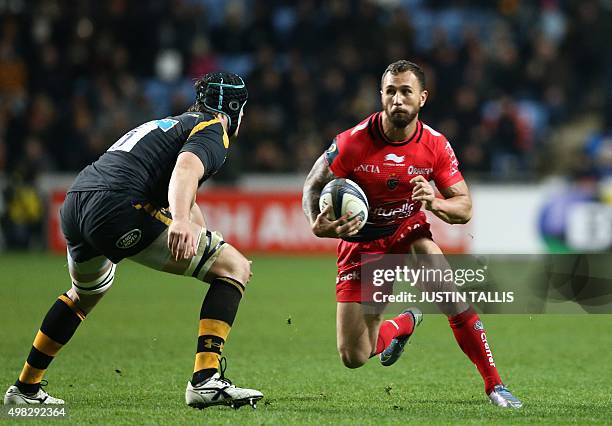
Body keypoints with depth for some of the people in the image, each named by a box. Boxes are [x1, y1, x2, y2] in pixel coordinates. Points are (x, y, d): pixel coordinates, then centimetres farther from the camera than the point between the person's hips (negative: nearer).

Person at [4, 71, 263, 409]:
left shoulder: (174, 123, 35)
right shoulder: (213, 130, 6)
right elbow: (186, 167, -18)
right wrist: (180, 221, -34)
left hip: (72, 206, 9)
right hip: (117, 205, -9)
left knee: (85, 293, 39)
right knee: (235, 267, -3)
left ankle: (25, 388, 44)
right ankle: (205, 381, -16)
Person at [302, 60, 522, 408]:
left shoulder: (436, 146, -14)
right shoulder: (352, 143, -21)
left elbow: (464, 208, -8)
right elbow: (314, 186, -8)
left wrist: (434, 203, -31)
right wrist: (318, 225, -29)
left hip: (409, 230, 0)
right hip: (362, 242, 0)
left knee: (451, 298, -30)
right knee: (353, 357, -4)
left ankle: (494, 384, -16)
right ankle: (404, 324, 32)